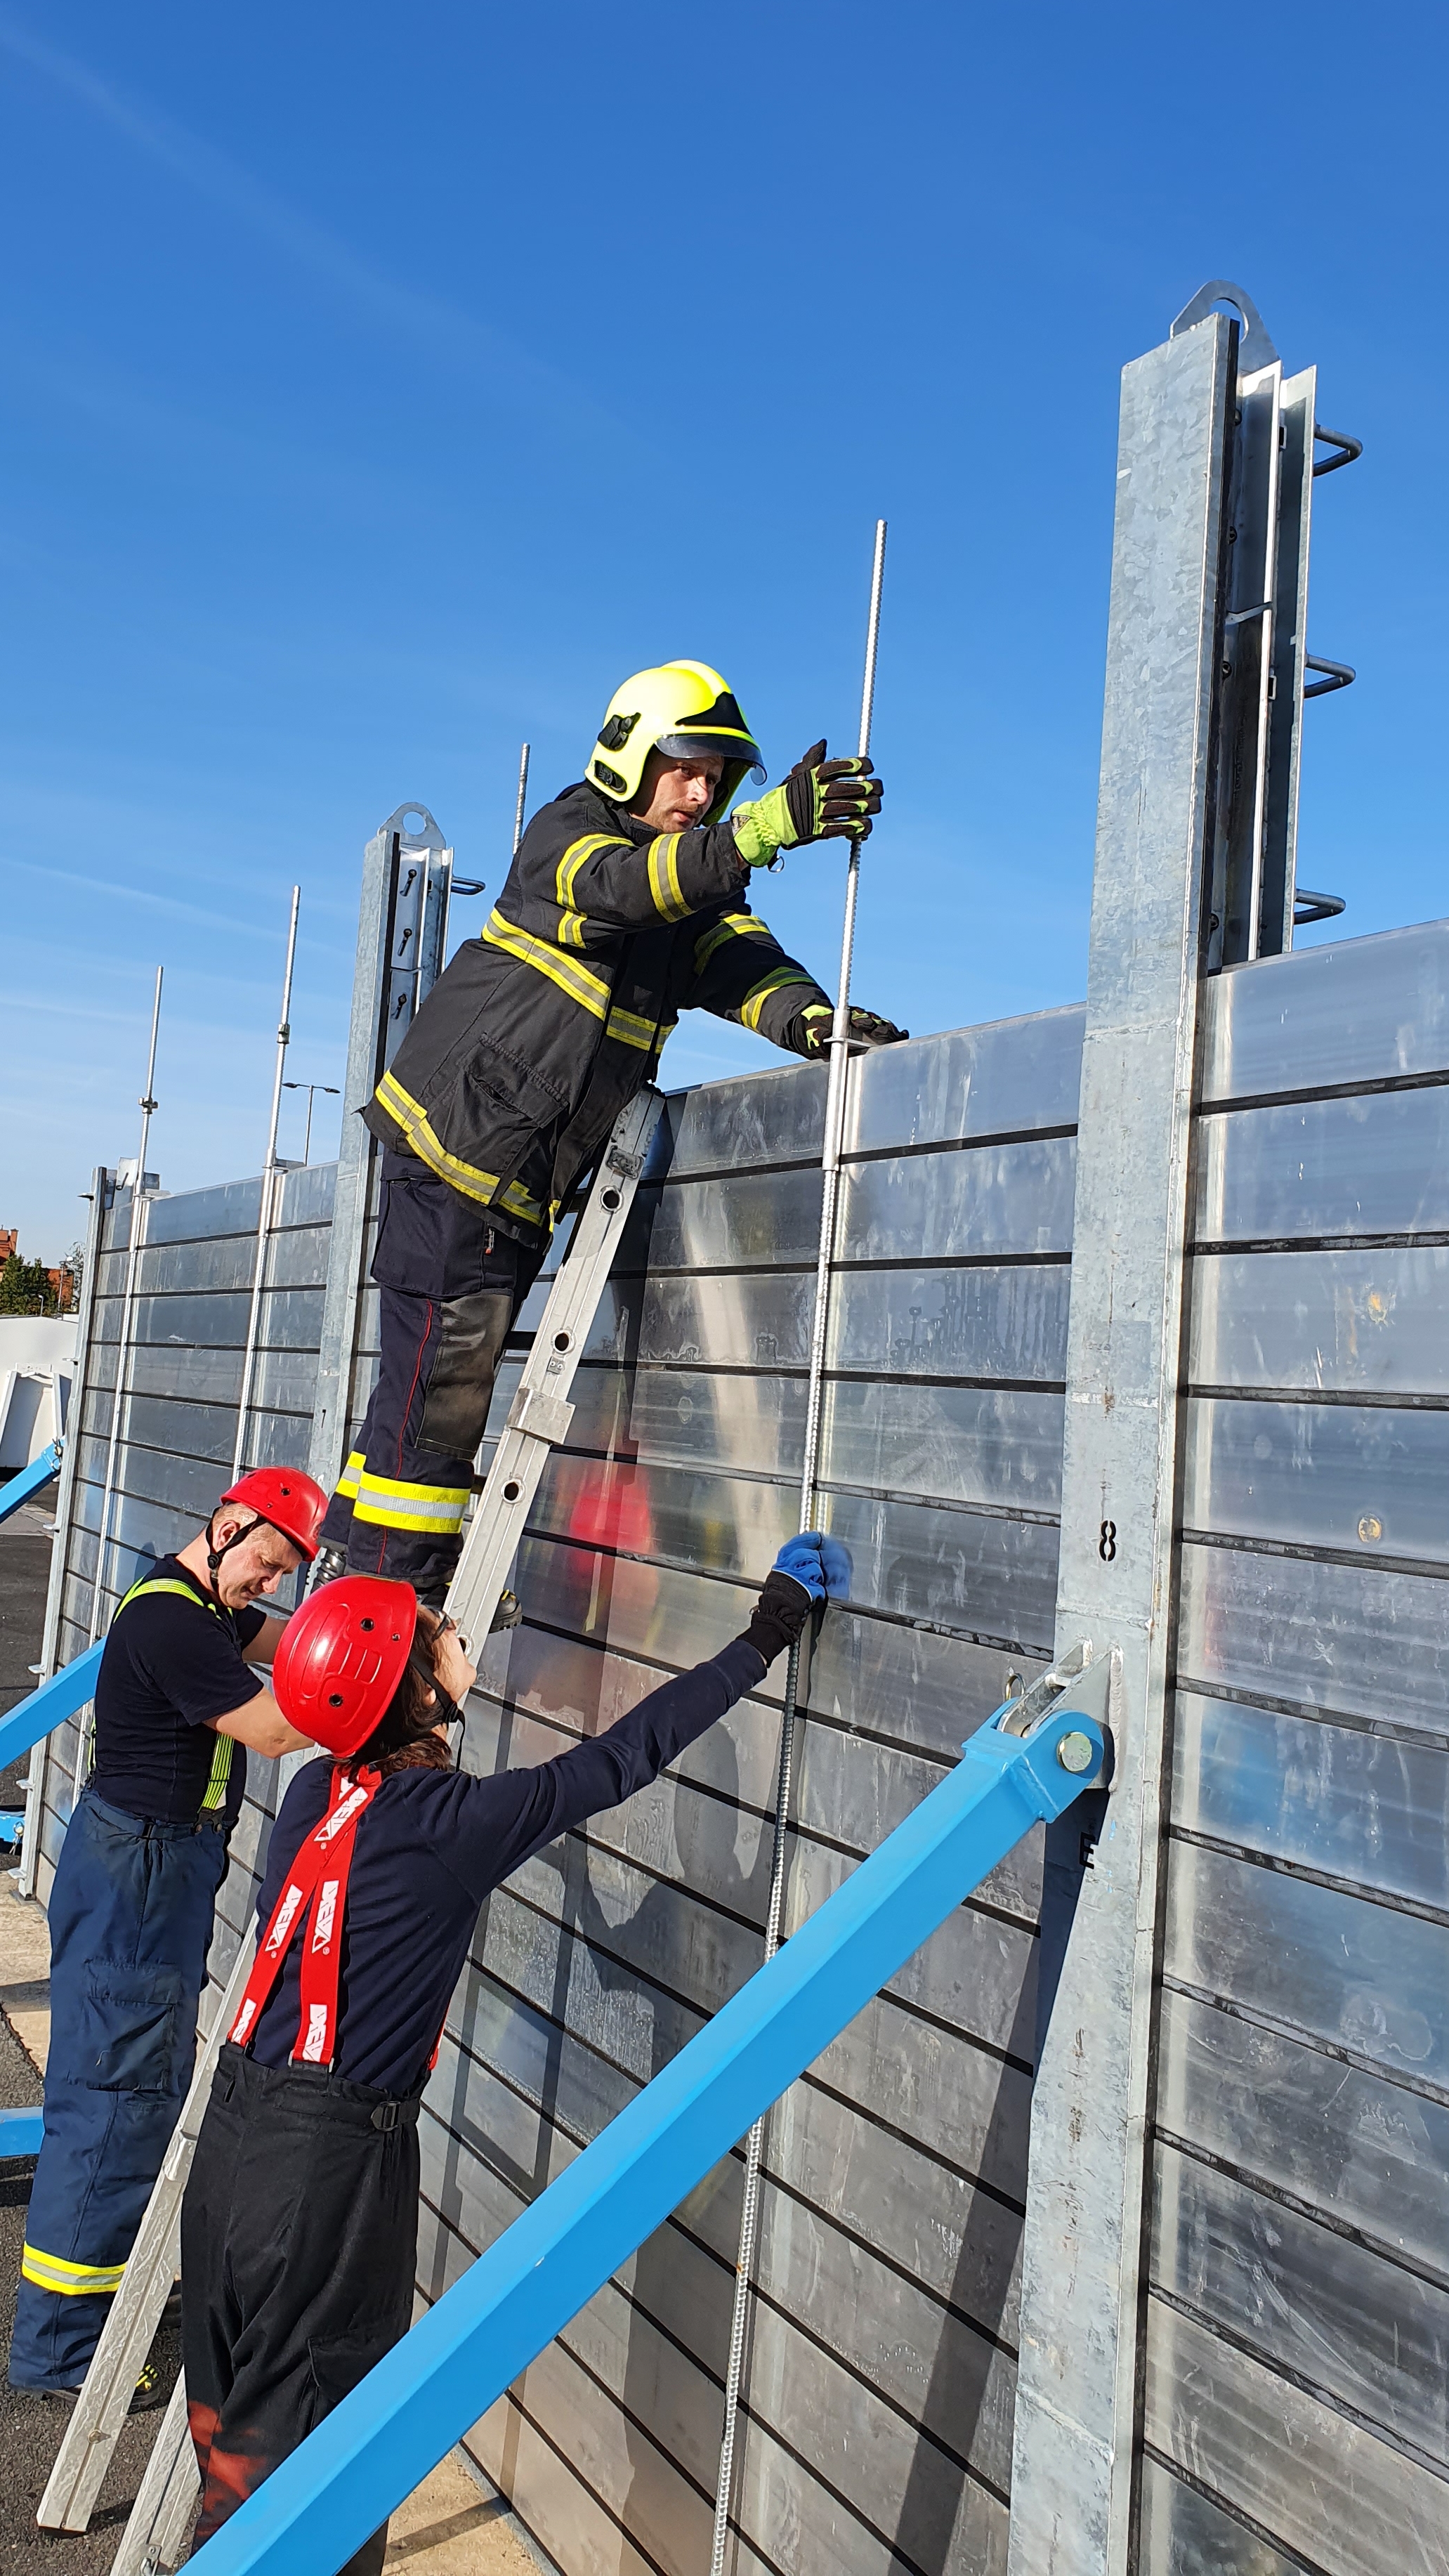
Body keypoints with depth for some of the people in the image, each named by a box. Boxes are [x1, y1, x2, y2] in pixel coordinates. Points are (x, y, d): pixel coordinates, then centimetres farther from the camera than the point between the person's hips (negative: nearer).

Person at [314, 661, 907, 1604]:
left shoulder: (697, 886, 14)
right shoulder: (565, 833, -7)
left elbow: (738, 959, -3)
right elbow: (625, 887, -30)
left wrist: (808, 1020, -25)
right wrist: (767, 827, -42)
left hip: (525, 1183, 8)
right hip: (457, 1142, -8)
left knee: (456, 1392, 13)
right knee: (436, 1382, -9)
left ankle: (404, 1604, 23)